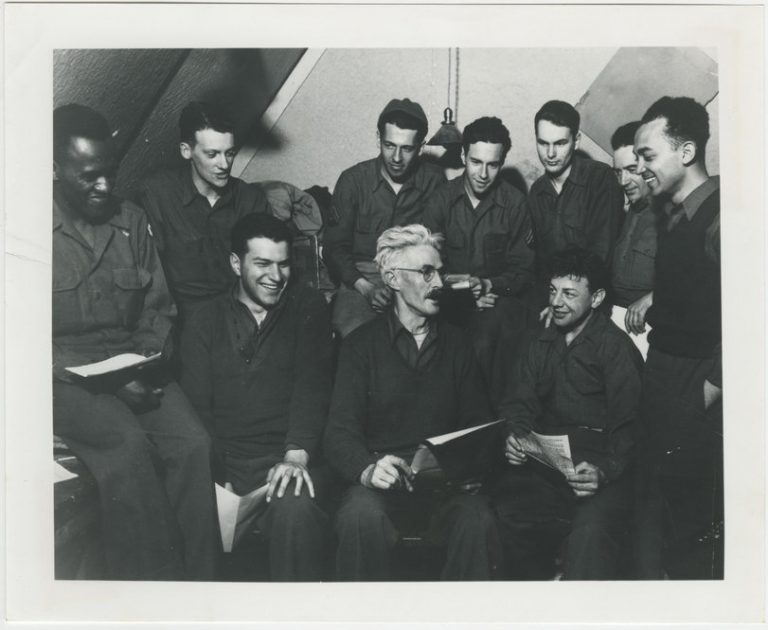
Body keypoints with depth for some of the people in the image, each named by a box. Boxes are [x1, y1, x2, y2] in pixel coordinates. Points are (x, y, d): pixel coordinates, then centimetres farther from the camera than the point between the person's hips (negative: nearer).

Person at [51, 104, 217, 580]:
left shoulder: (132, 221, 9)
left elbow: (158, 308, 15)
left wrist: (146, 357, -5)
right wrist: (105, 380, -18)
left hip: (132, 370, 4)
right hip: (65, 379, -4)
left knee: (194, 443, -22)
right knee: (129, 443, -31)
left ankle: (198, 582, -11)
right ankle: (155, 580, -17)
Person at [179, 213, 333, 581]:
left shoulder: (307, 307, 10)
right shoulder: (205, 323, 13)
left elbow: (312, 385, -3)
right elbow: (196, 406, 4)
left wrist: (296, 454, -19)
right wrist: (213, 475, -13)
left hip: (286, 458, -1)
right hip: (224, 459, 1)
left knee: (296, 510, -33)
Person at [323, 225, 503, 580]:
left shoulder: (456, 345, 15)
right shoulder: (362, 344, 5)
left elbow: (477, 424, 13)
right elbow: (340, 432, -4)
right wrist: (368, 469, -26)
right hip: (381, 482, -2)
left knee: (477, 521, -29)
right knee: (361, 517, -34)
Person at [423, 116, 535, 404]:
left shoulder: (515, 203, 2)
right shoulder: (442, 199, 5)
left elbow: (523, 270, 3)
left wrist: (488, 285, -16)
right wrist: (463, 291, -13)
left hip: (499, 296, 0)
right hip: (451, 300, 0)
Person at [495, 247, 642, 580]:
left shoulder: (616, 346, 0)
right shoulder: (543, 342, 21)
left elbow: (627, 428, -7)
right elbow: (520, 400, 15)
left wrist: (604, 471, -24)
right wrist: (515, 436, -8)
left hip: (597, 470, -5)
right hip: (542, 463, 5)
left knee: (591, 533, -34)